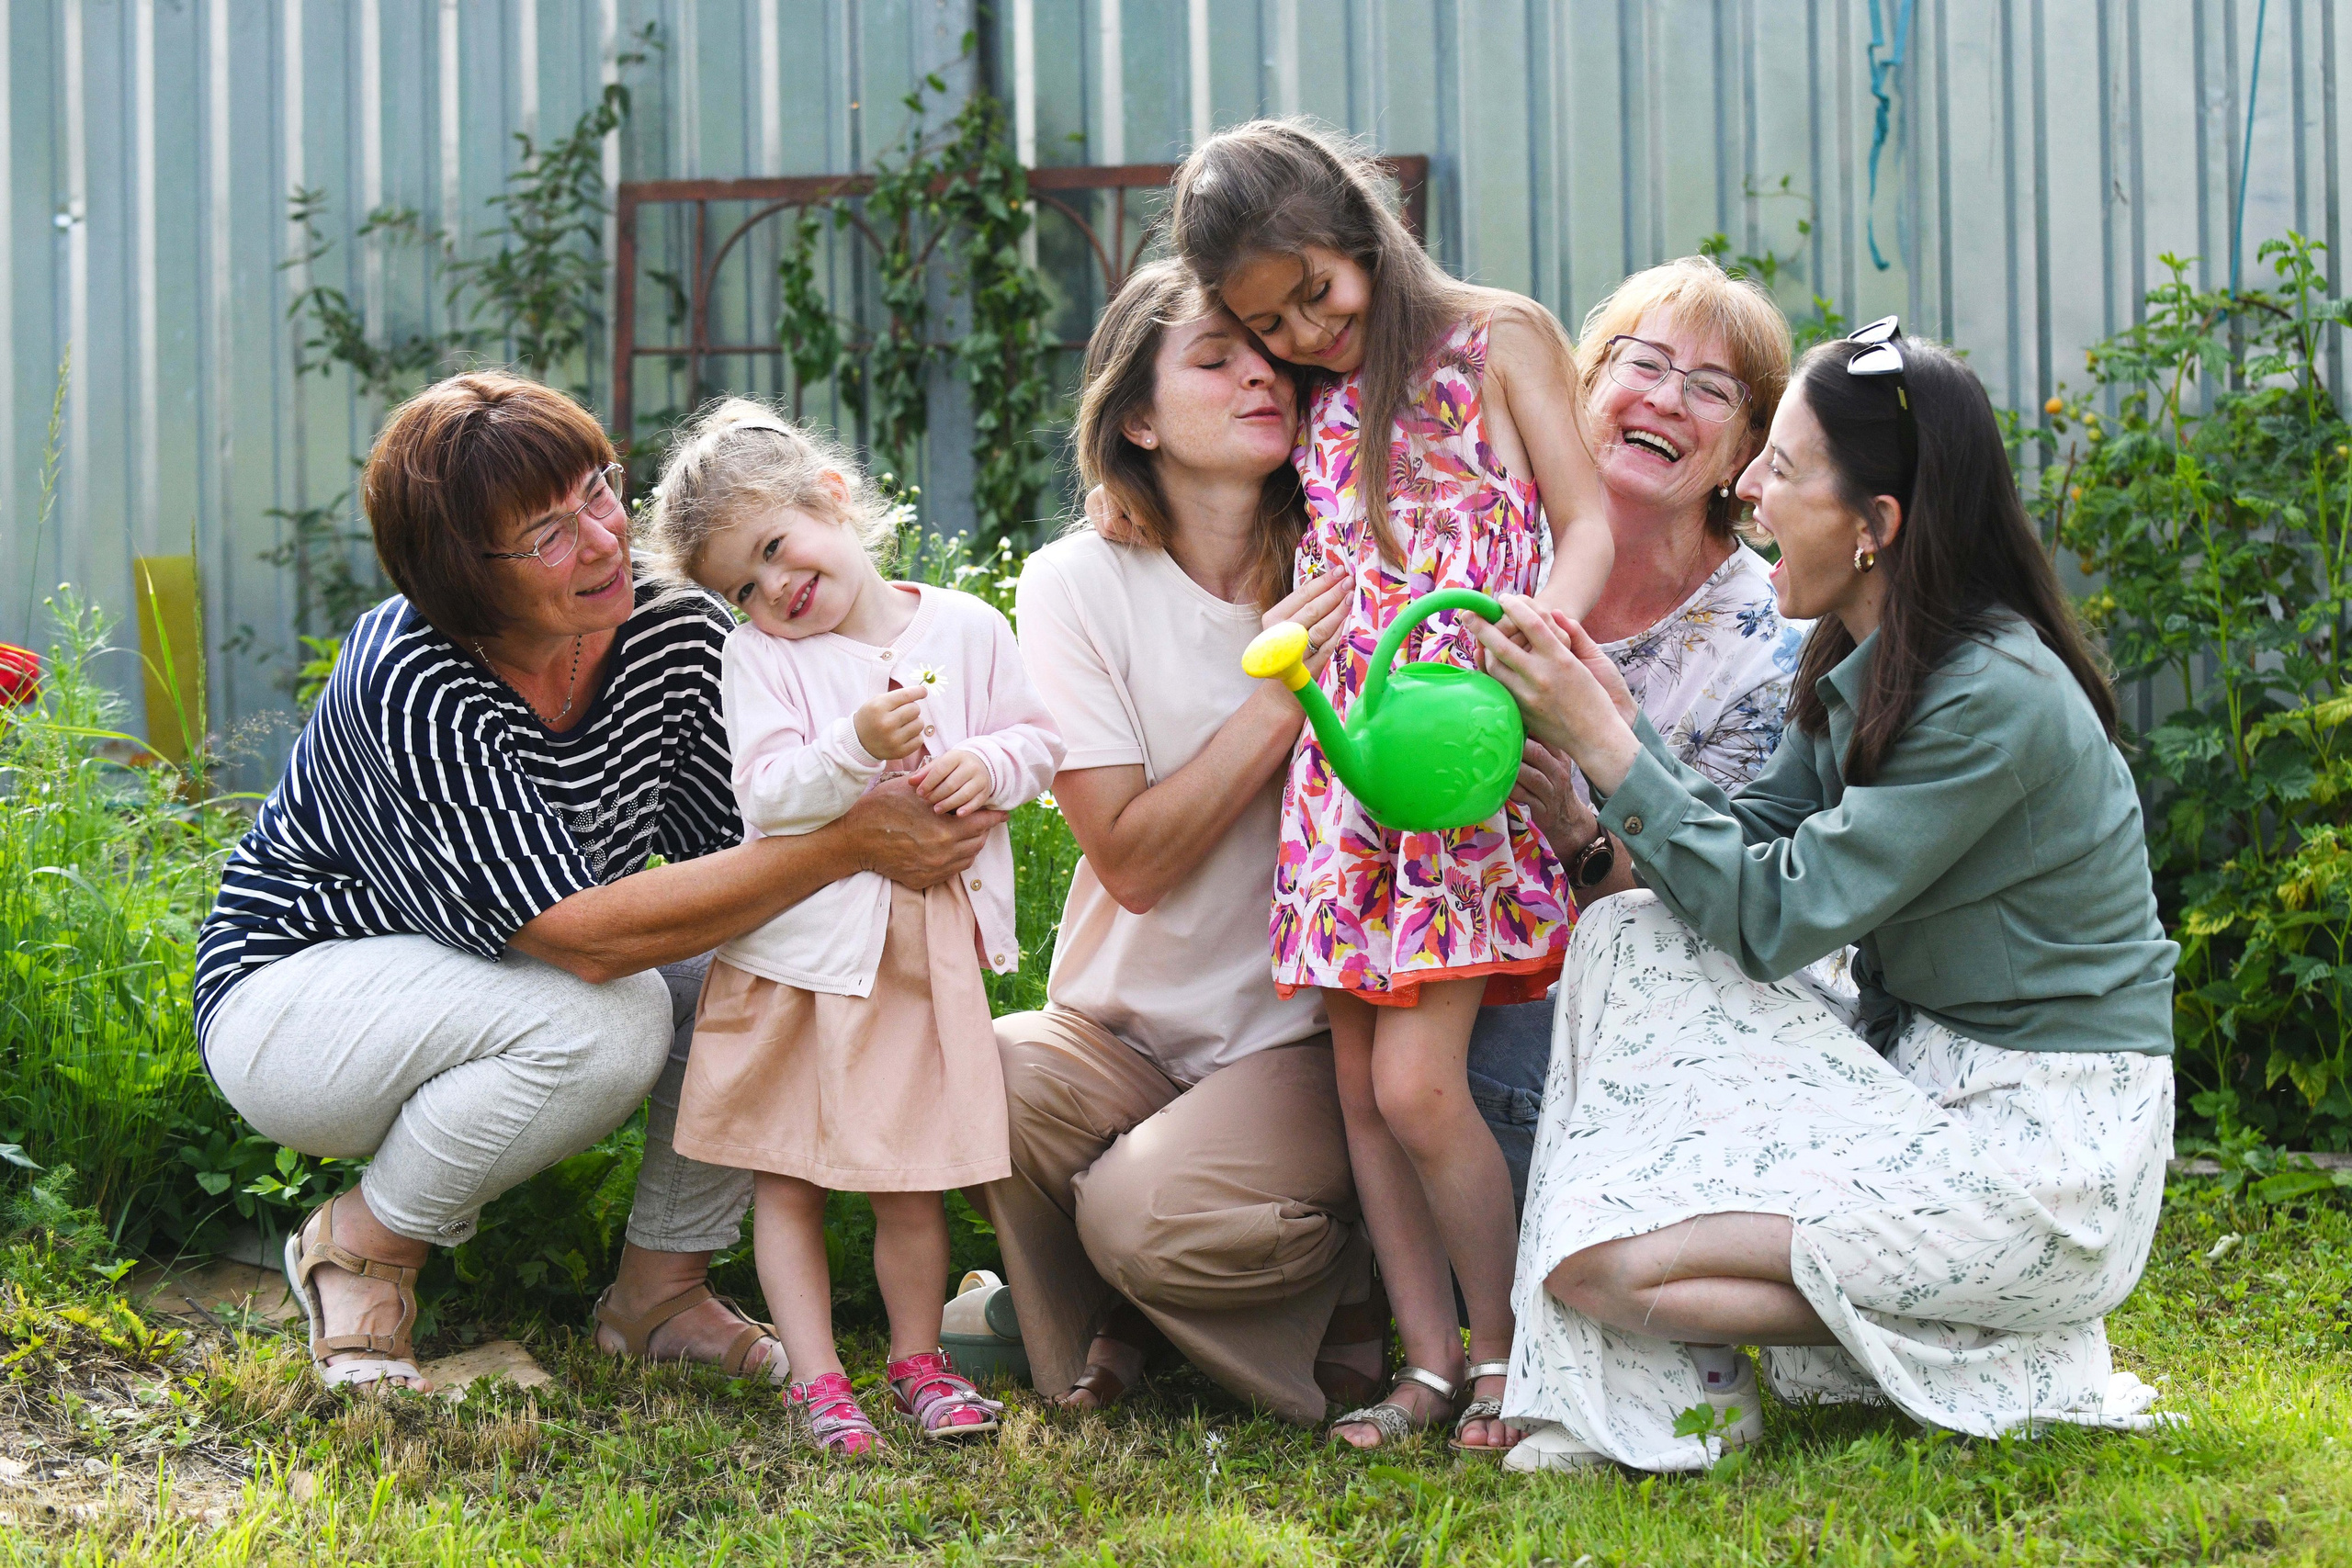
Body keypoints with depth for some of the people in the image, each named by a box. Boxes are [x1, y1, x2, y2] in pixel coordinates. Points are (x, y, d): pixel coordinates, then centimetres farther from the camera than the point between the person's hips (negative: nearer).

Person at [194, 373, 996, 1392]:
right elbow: (584, 934, -37)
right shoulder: (410, 687, -33)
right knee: (606, 1019, -32)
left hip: (509, 988, 6)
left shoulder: (674, 633, -15)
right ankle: (361, 1245, -8)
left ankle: (661, 1286, 0)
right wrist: (850, 845, -39)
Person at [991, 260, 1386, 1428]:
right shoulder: (1082, 584, -4)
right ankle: (1110, 1329, 1)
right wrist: (1277, 691, -19)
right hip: (1123, 1028, 1)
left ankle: (1357, 1280, 5)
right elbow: (1133, 860, -12)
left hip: (1302, 1033, -1)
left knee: (1151, 1211, -29)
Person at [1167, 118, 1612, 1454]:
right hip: (1344, 756, 6)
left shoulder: (1499, 339, 3)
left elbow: (1587, 531, -2)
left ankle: (1507, 1347, 3)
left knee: (1415, 1081, -13)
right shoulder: (1319, 405, 18)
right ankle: (1432, 1360, 11)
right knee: (1361, 1082, 3)